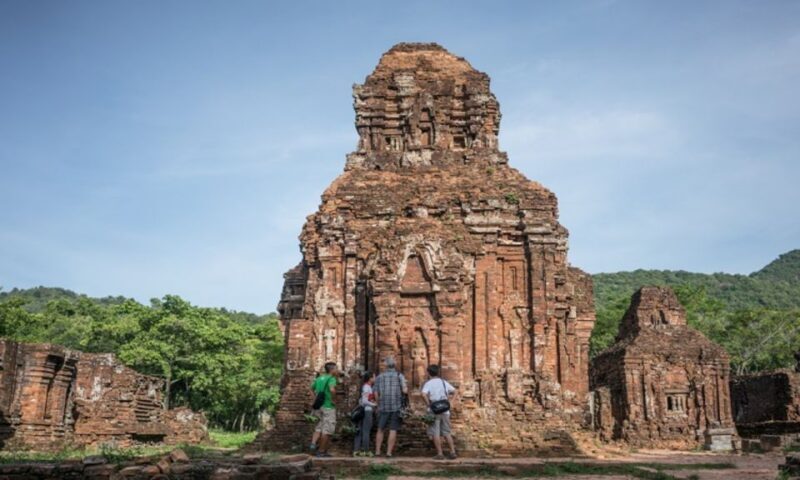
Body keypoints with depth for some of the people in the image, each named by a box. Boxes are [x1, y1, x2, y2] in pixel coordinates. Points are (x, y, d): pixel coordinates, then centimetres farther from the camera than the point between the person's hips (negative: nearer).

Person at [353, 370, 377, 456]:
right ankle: (366, 451, 0)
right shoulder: (367, 387, -11)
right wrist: (374, 405, -10)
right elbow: (364, 401, -19)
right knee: (366, 431, -4)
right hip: (367, 411, -9)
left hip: (362, 411, 9)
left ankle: (356, 450, 11)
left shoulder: (364, 386, 16)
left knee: (360, 431, 9)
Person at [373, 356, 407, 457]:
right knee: (393, 430, 2)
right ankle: (389, 452, -2)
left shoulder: (379, 377, 5)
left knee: (380, 429, 13)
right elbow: (405, 391, -10)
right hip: (396, 407, -2)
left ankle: (377, 451, 9)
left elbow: (376, 395, 2)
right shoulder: (399, 376, 0)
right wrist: (406, 388, 12)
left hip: (383, 407, 2)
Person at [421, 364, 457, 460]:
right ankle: (453, 452, 9)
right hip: (445, 411, 5)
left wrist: (428, 404, -13)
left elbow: (424, 394, -23)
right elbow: (453, 391, 20)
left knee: (435, 433, 2)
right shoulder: (444, 382, 10)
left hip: (434, 411, -5)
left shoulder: (428, 383, -6)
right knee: (446, 432, 13)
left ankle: (440, 454, 0)